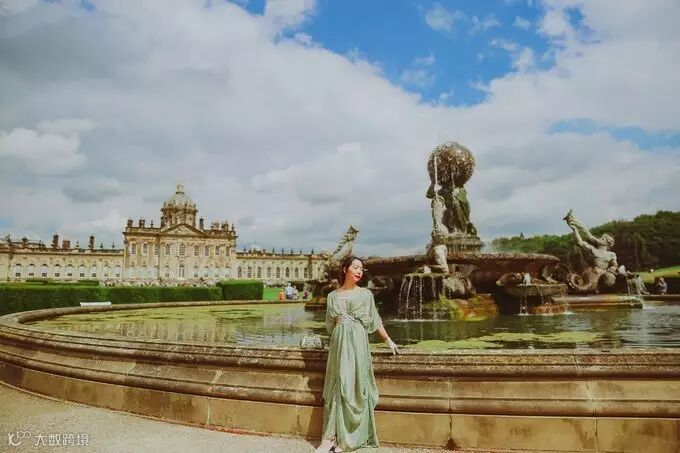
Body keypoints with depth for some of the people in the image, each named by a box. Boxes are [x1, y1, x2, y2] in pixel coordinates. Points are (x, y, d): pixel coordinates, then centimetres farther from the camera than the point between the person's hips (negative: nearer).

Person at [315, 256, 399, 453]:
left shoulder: (366, 294, 5)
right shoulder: (332, 296, 9)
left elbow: (375, 321, 10)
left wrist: (389, 341, 10)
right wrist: (336, 341, 14)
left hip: (357, 343, -2)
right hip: (338, 344, 2)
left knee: (354, 387, -2)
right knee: (336, 387, 2)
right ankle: (331, 436, 6)